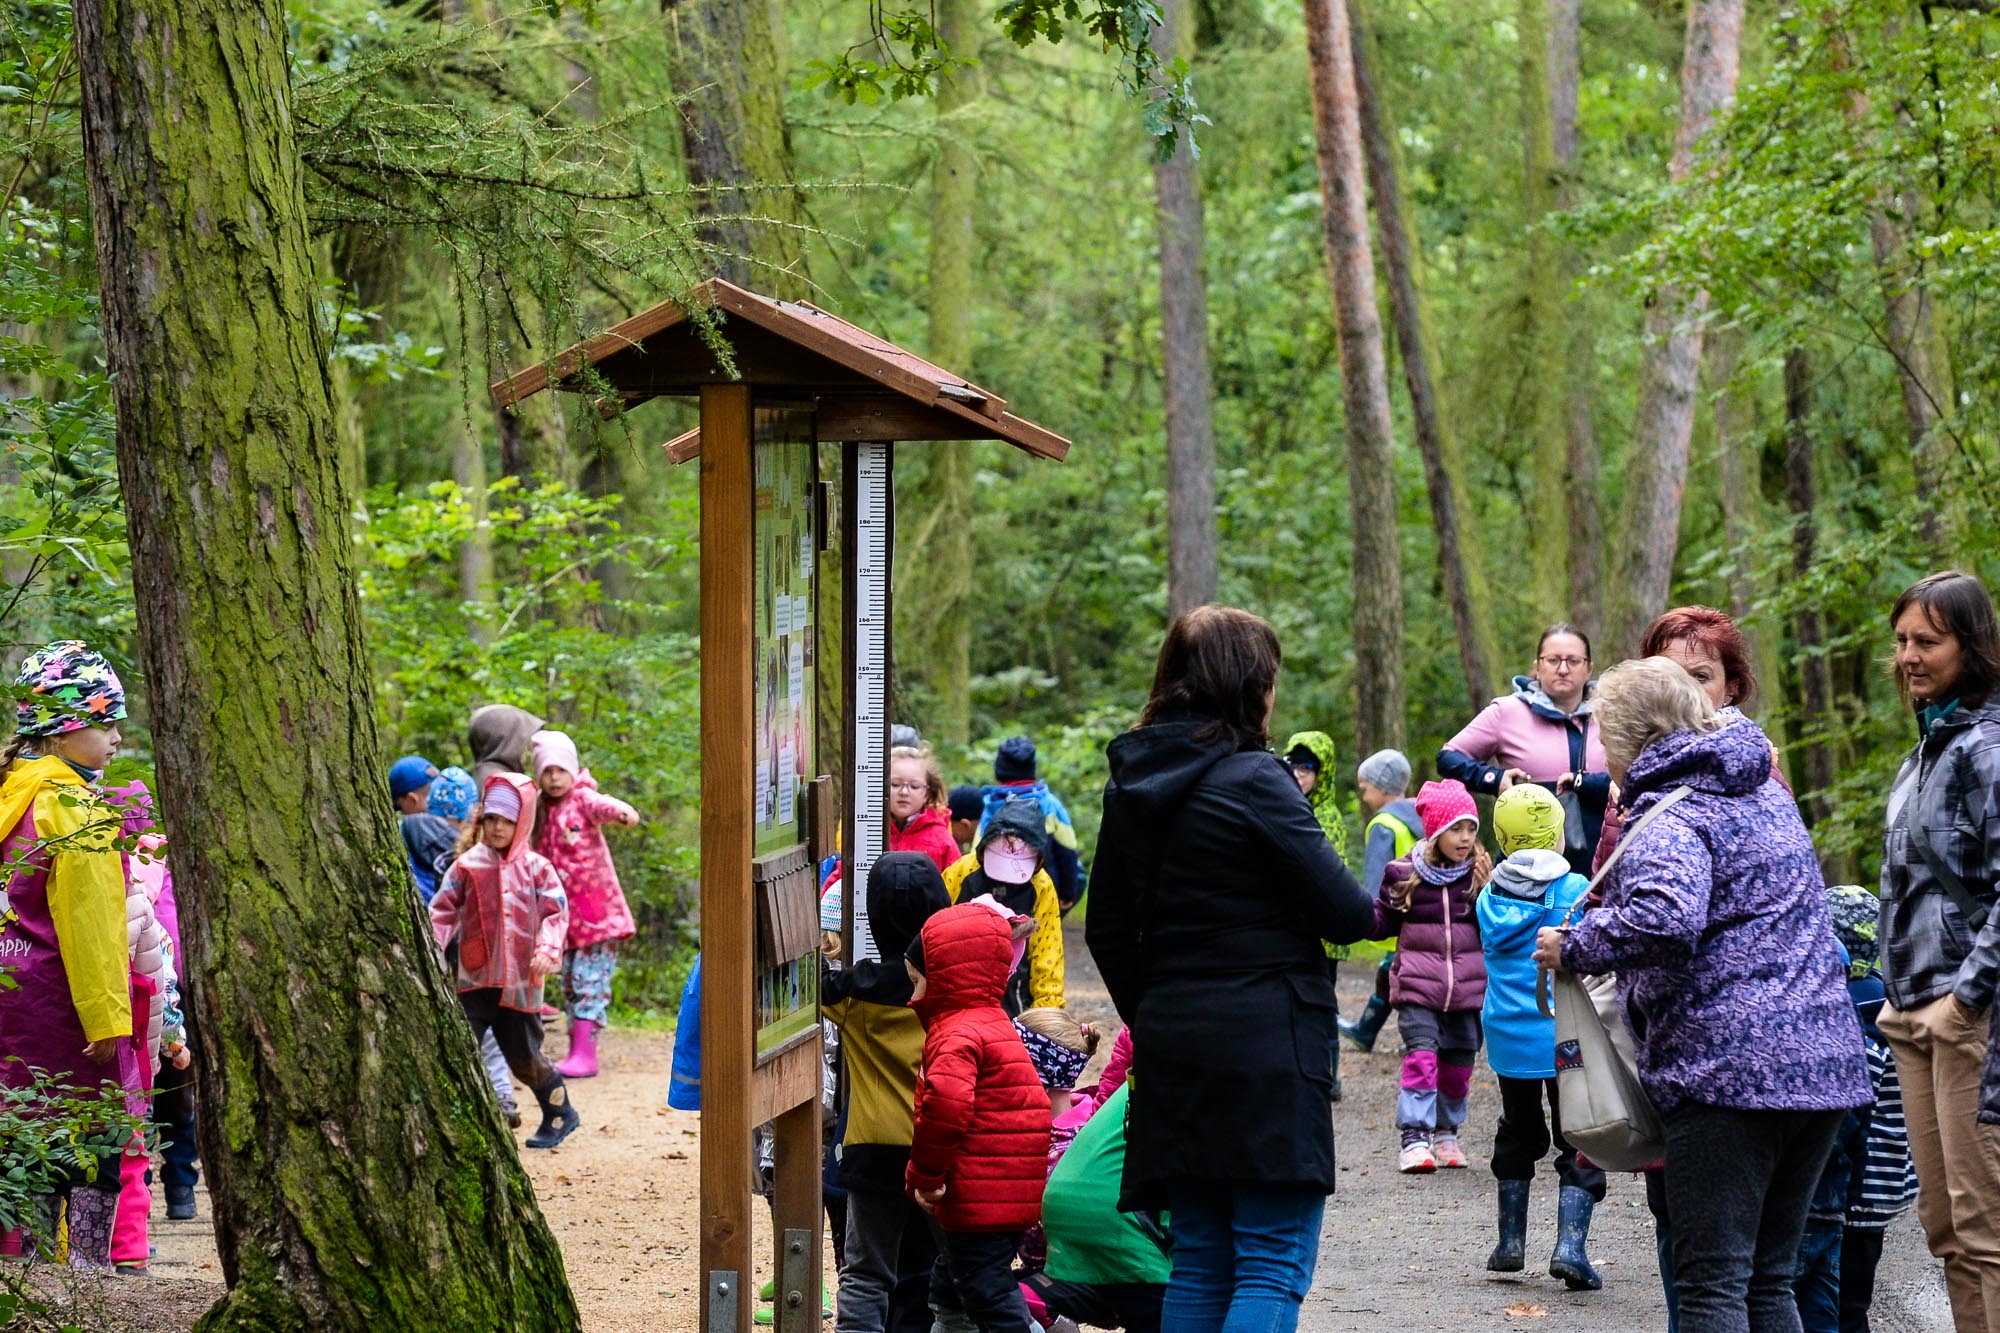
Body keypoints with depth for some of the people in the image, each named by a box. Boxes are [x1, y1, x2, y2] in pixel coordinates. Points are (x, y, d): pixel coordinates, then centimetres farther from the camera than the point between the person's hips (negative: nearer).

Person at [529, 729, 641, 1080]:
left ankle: (585, 1055, -11)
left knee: (590, 980, -10)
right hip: (565, 914, 7)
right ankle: (575, 1054, 16)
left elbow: (603, 806, -33)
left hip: (596, 911, -7)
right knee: (570, 983, 10)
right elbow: (540, 859, 24)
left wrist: (622, 811, -53)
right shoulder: (542, 811, 10)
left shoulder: (582, 799, -9)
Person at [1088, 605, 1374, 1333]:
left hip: (1174, 1048, 7)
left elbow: (1109, 930, 15)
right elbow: (1347, 914, -11)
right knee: (1274, 1266, -5)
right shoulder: (1254, 780, -12)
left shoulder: (1132, 782, 10)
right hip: (1267, 1047, -7)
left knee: (1200, 1260, 13)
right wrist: (1389, 899, 10)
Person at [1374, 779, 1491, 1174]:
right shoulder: (1404, 874, 1)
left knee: (1458, 1062, 9)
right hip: (1418, 983, -2)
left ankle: (1446, 1133, 26)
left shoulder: (1480, 874, 3)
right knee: (1421, 1056, -14)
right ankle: (1413, 1138, -13)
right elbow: (1383, 921, 10)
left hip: (1466, 984, 2)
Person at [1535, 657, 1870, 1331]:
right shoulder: (1768, 794, 20)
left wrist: (1573, 948, -12)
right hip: (1826, 1064, 8)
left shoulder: (1669, 815, -9)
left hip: (1728, 1069, -8)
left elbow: (1663, 918, -29)